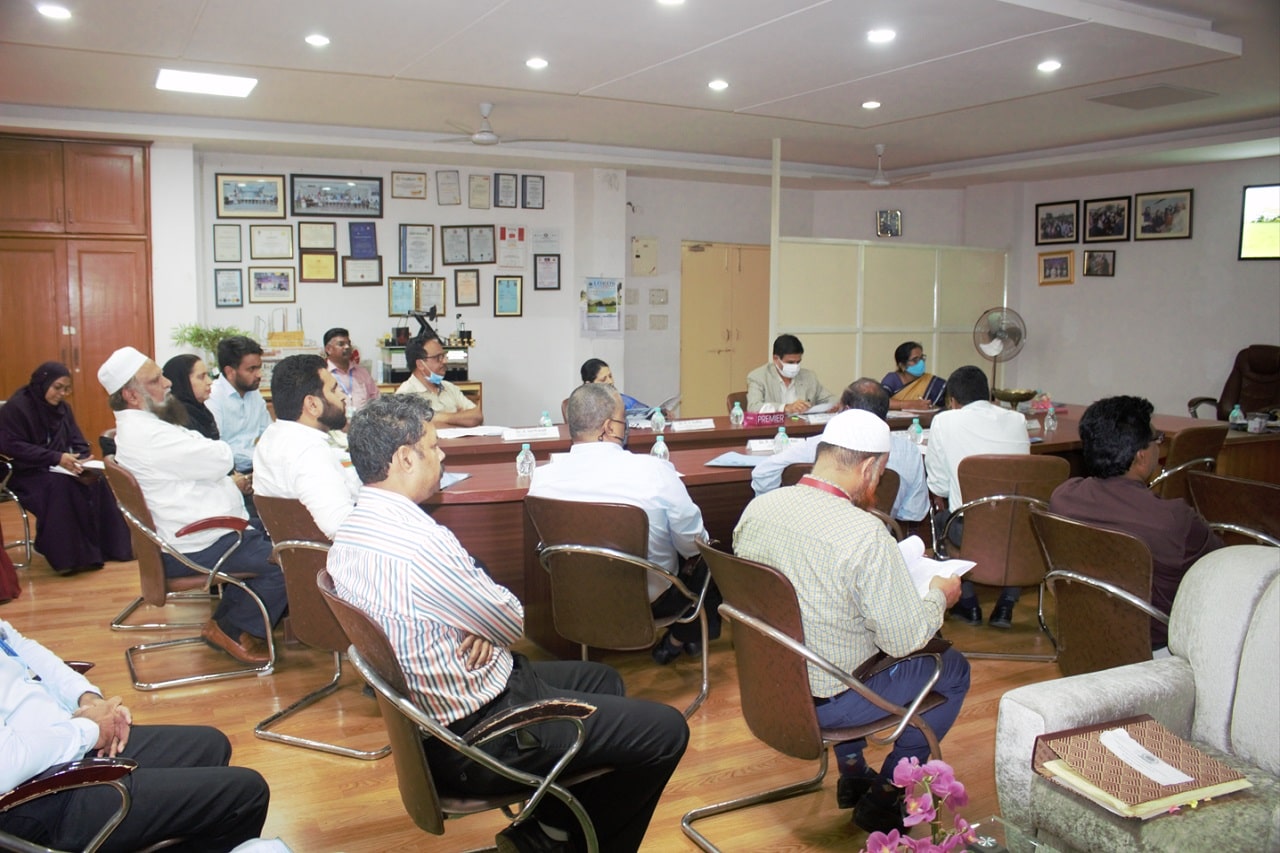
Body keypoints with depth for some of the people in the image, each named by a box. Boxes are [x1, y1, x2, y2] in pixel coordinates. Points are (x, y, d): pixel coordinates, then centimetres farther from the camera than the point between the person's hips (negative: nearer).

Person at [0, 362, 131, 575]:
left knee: (97, 481, -20)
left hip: (59, 469, 6)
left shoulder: (62, 408, 10)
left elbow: (78, 443, 9)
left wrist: (82, 462, -15)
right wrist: (56, 458, -29)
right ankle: (70, 556, -30)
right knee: (60, 486, -36)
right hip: (25, 472, -6)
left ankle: (106, 546, -15)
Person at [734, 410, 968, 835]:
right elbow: (905, 639, -20)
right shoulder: (866, 535, -27)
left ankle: (852, 772, 37)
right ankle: (883, 797, 20)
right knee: (953, 669, 15)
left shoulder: (757, 508, -7)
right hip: (824, 703, -6)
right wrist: (938, 595, 0)